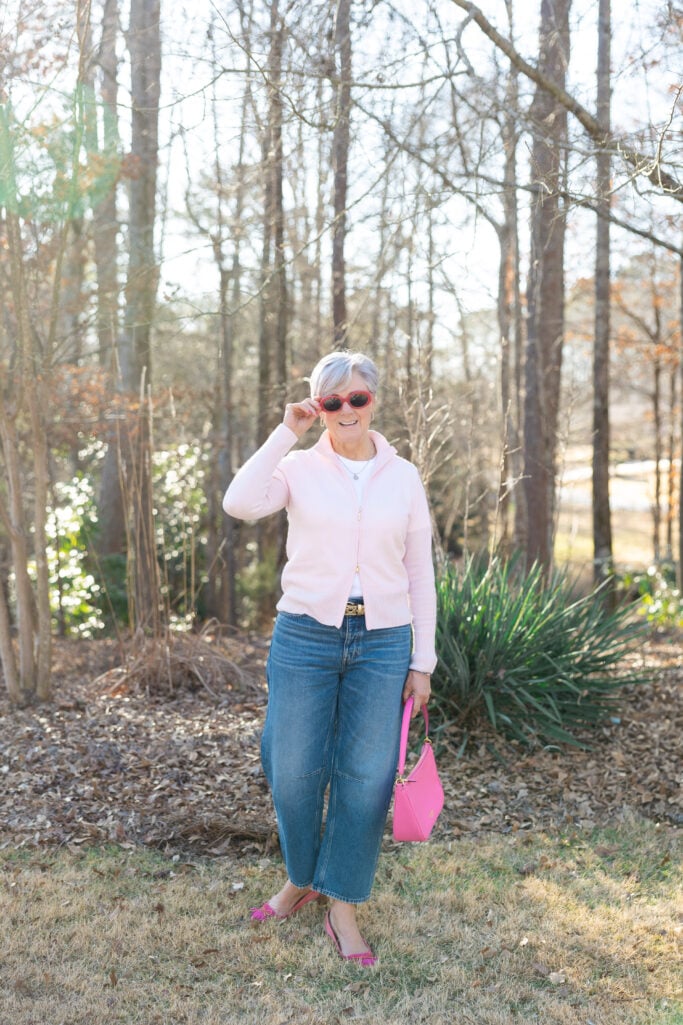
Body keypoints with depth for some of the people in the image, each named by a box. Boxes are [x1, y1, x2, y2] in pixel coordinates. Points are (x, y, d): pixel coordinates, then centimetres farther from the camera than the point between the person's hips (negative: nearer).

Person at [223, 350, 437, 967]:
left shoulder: (404, 477, 5)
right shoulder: (299, 467, 0)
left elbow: (420, 573, 7)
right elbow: (240, 504, -20)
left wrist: (422, 661, 4)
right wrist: (286, 432, -15)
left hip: (383, 643, 1)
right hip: (305, 637, -1)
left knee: (366, 777, 3)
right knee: (294, 773, 5)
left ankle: (342, 907, 19)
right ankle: (302, 879, 32)